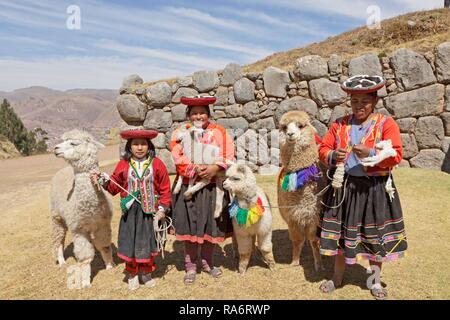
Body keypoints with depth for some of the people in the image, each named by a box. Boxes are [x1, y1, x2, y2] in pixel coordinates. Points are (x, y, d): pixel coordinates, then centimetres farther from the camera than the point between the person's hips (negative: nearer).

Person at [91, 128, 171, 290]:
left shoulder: (157, 164, -4)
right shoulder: (123, 165, 1)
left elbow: (165, 189, -2)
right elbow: (115, 186, 9)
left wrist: (163, 209, -7)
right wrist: (104, 181, -9)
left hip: (150, 211, -1)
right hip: (130, 211, 1)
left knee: (147, 242, 11)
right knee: (129, 242, 7)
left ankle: (146, 272, 32)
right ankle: (132, 274, 28)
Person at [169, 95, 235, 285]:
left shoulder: (219, 132, 6)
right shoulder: (180, 133, 4)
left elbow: (228, 155, -6)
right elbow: (179, 158, -9)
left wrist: (215, 168, -23)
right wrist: (196, 170, -21)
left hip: (212, 187, 1)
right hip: (188, 187, -1)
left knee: (209, 226, 10)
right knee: (190, 227, 4)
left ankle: (207, 263, 30)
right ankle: (190, 267, 21)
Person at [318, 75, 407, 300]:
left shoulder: (386, 124, -4)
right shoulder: (339, 124, 5)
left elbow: (396, 155, -12)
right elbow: (323, 149, 4)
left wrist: (371, 154, -28)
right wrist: (333, 156, -18)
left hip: (375, 189, -2)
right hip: (344, 187, 2)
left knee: (375, 235, 8)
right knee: (341, 232, 11)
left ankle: (375, 281, 31)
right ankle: (337, 277, 30)